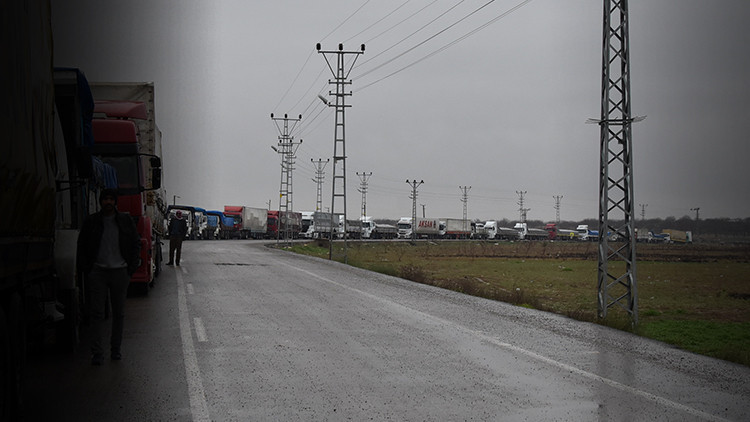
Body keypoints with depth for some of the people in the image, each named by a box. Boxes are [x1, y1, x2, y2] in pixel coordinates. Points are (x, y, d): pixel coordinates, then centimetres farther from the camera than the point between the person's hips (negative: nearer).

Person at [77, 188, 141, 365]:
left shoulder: (125, 221, 5)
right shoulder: (91, 222, 3)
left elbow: (136, 243, 10)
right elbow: (82, 247, 8)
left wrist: (131, 268, 2)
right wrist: (86, 271, 0)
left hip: (120, 271, 1)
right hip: (98, 270, -1)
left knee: (119, 312, 6)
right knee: (97, 312, -6)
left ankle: (116, 349, 16)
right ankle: (97, 352, -6)